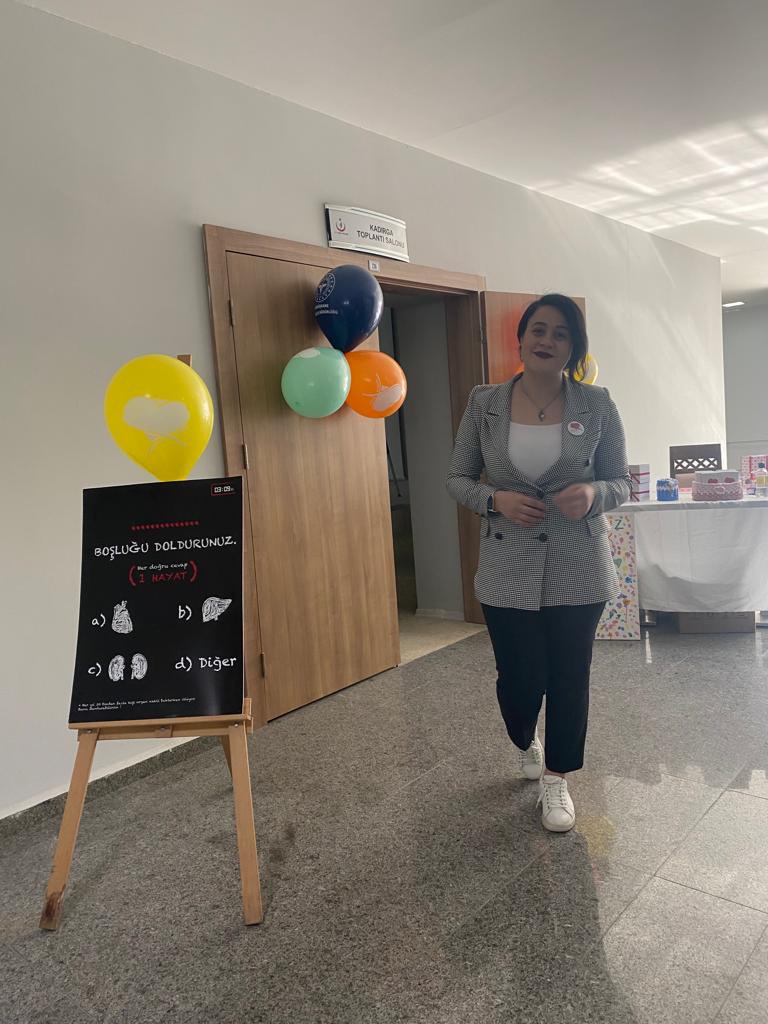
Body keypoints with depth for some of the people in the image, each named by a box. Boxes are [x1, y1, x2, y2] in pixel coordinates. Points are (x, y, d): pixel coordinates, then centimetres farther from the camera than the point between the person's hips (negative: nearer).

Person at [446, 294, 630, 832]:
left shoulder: (597, 405, -4)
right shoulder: (484, 403, -3)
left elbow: (622, 483, 2)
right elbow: (458, 478, 4)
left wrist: (593, 494, -21)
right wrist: (496, 499, -16)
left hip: (578, 569, 0)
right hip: (508, 569, 0)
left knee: (569, 677, 8)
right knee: (519, 677, 7)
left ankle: (556, 779, 32)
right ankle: (526, 742, 44)